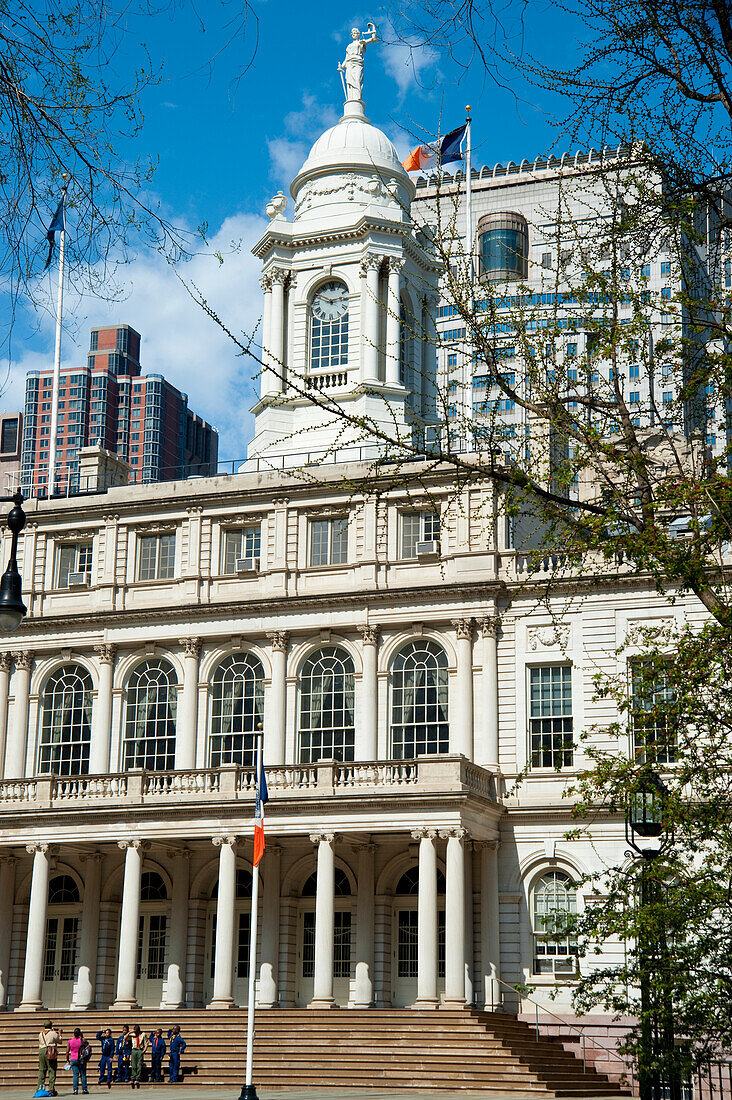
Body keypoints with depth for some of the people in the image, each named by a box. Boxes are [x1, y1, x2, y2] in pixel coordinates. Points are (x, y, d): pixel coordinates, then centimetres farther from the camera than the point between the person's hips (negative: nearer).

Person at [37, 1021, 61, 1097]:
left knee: (41, 1071, 7)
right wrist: (59, 1033, 28)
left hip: (41, 1051, 4)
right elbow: (59, 1041, 10)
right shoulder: (53, 1033, -3)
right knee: (52, 1071, -2)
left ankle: (40, 1089, 4)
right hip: (51, 1053, -4)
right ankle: (51, 1089, -5)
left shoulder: (40, 1034, 11)